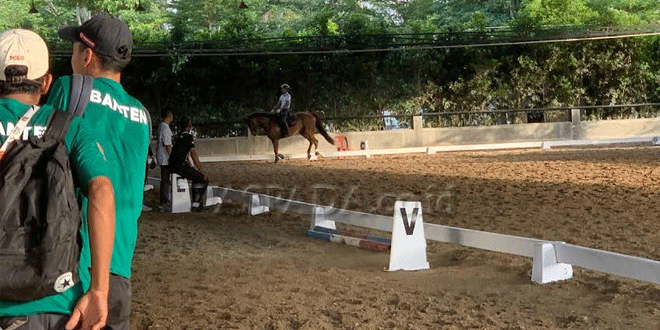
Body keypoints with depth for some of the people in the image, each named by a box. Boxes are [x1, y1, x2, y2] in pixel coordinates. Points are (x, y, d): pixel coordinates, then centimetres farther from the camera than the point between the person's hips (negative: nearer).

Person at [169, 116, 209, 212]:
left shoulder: (178, 136, 18)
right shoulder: (189, 137, -8)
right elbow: (193, 155, -14)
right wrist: (201, 171, -11)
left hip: (172, 166, 9)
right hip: (181, 166, -9)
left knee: (197, 176, 27)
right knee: (204, 179, -2)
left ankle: (196, 201, 26)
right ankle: (195, 204, -4)